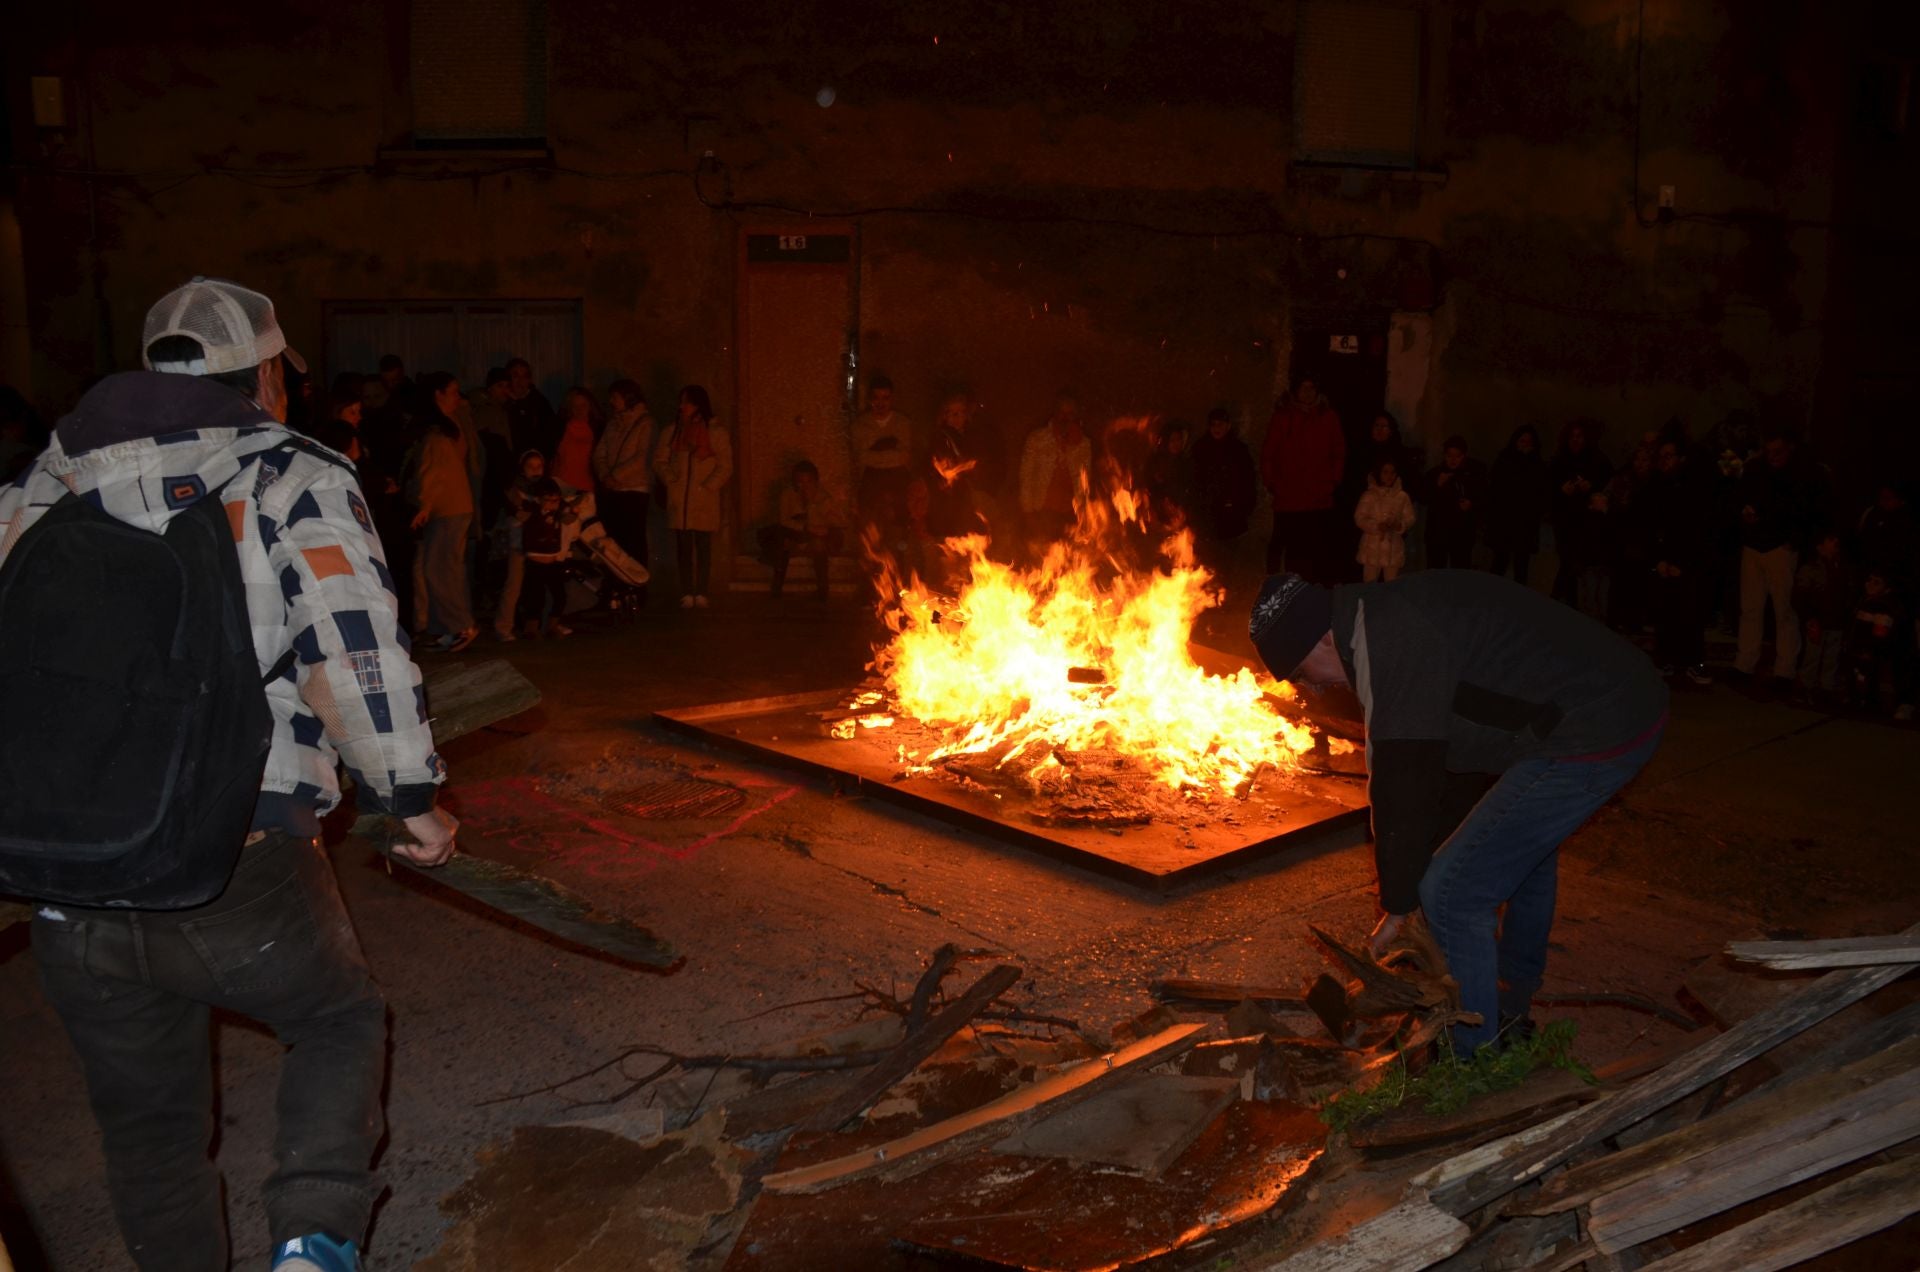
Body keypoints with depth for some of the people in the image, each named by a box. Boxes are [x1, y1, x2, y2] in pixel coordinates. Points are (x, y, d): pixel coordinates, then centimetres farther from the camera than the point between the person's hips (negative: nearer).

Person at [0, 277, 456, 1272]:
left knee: (148, 1124, 22)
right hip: (242, 877, -4)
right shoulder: (292, 481, -3)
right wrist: (411, 798, -2)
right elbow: (357, 649, -13)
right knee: (339, 1022, 23)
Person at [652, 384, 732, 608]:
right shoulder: (672, 432, 13)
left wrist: (708, 487, -8)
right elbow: (659, 461, 14)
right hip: (679, 499, 2)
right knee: (683, 547, 1)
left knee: (703, 547, -3)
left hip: (705, 499, -2)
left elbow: (725, 467, 1)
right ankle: (687, 594, 3)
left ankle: (701, 593, 1)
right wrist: (671, 480, 0)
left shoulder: (716, 433, 4)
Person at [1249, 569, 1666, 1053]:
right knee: (1527, 847, 33)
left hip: (1592, 737, -11)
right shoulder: (1389, 615, 11)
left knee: (1453, 891, -8)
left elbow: (1403, 784, -17)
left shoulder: (1394, 646, -20)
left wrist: (1398, 905, -6)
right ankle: (1511, 1015, 52)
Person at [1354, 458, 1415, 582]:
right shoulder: (1369, 496, -3)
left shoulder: (1402, 496, 3)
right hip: (1372, 549, -2)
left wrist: (1399, 525, -18)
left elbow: (1410, 519, 4)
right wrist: (1377, 526, -21)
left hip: (1393, 549, 2)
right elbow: (1359, 519, -5)